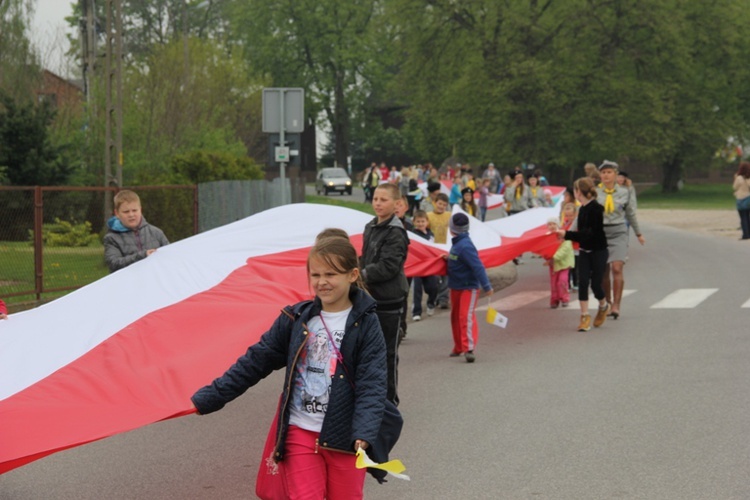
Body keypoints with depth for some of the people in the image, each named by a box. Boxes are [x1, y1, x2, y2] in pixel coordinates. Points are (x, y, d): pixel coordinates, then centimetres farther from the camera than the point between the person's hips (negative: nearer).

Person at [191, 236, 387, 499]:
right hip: (300, 432, 2)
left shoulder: (366, 324, -6)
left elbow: (372, 383, -13)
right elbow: (254, 361, 4)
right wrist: (205, 399, -1)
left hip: (344, 437, -2)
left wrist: (364, 433, -29)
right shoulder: (295, 319, 3)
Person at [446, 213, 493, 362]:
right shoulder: (457, 243, 7)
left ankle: (469, 348, -23)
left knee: (466, 316, -18)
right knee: (455, 316, 17)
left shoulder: (465, 246, -23)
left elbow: (478, 266, -27)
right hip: (456, 287, 10)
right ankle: (458, 348, 28)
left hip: (468, 288, -10)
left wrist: (486, 286, -29)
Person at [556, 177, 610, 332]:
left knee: (595, 283, -1)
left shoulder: (596, 209, -19)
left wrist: (567, 234, -25)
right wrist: (566, 235, 13)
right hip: (584, 251, 7)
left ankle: (603, 306, 29)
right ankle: (585, 316, 0)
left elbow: (589, 233, -24)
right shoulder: (582, 209, 6)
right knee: (582, 282, -4)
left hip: (598, 251, -7)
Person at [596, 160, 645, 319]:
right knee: (603, 271, 5)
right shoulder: (594, 192, 3)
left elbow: (631, 214, 18)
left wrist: (638, 233, 26)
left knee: (617, 269, -14)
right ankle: (607, 303, 20)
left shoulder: (624, 192, 6)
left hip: (618, 232, -1)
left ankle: (616, 305, -14)